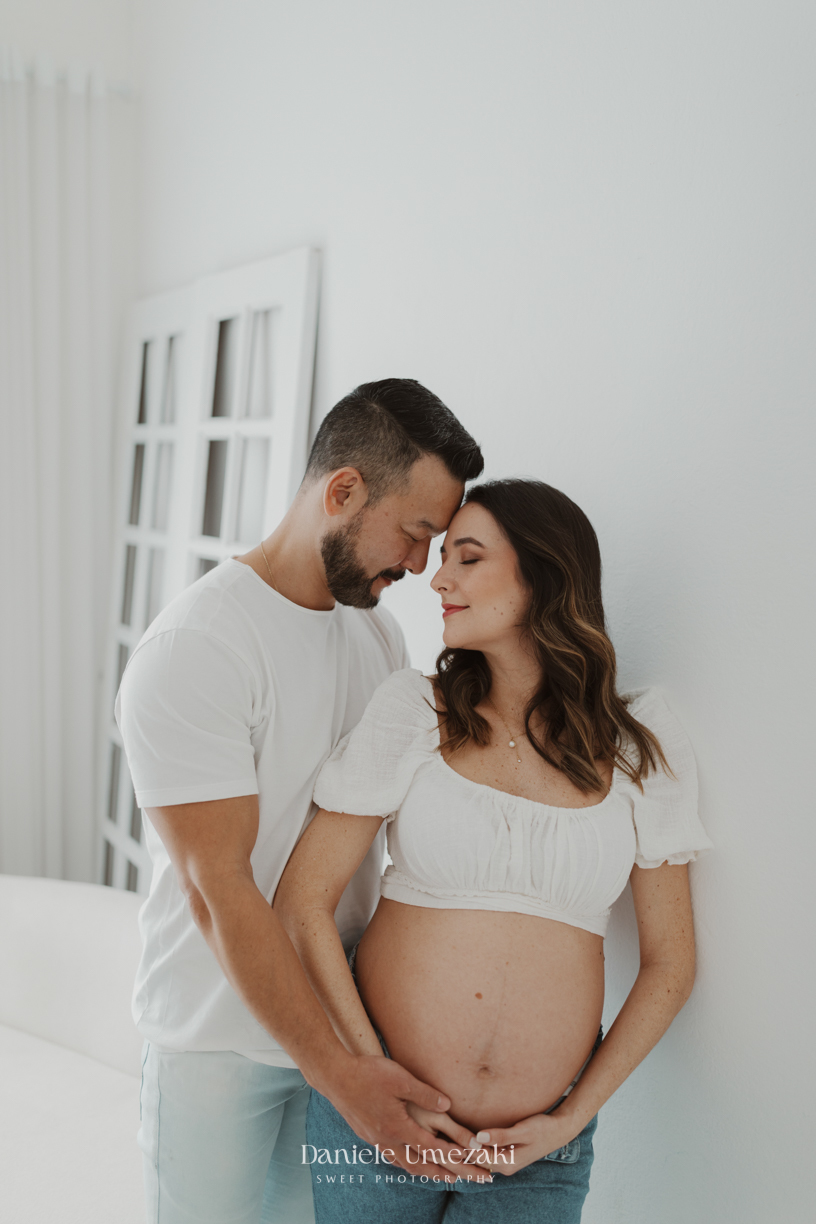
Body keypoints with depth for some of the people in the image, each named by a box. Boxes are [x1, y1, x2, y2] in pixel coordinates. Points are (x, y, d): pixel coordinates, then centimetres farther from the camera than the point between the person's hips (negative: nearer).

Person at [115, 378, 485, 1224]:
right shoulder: (193, 649, -21)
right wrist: (335, 1069, -20)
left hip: (339, 1020, 6)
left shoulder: (380, 634, 4)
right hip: (218, 1038, -6)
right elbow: (219, 892, -22)